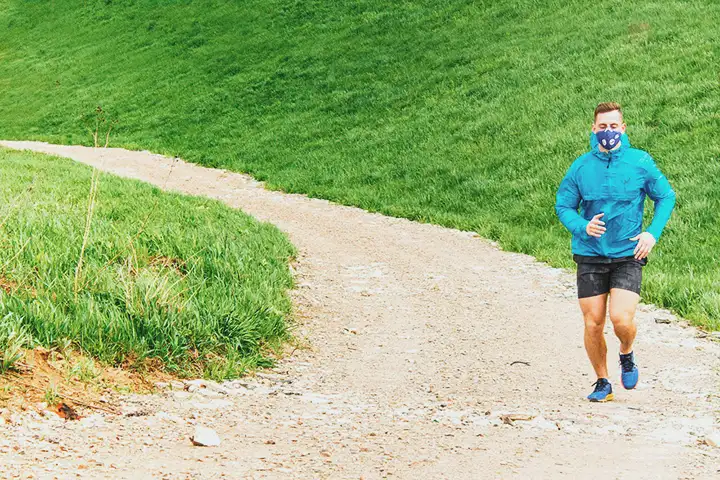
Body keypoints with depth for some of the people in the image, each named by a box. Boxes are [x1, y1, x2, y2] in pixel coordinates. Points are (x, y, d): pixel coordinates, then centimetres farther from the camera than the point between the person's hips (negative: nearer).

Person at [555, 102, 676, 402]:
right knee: (593, 324, 2)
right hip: (590, 256, 1)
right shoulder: (581, 167, -1)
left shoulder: (641, 162, -3)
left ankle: (627, 355, 19)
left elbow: (666, 197, 9)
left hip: (628, 256, -1)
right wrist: (583, 227, -14)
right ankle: (602, 383, 22)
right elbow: (563, 205, 6)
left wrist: (652, 233, -5)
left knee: (621, 319, -15)